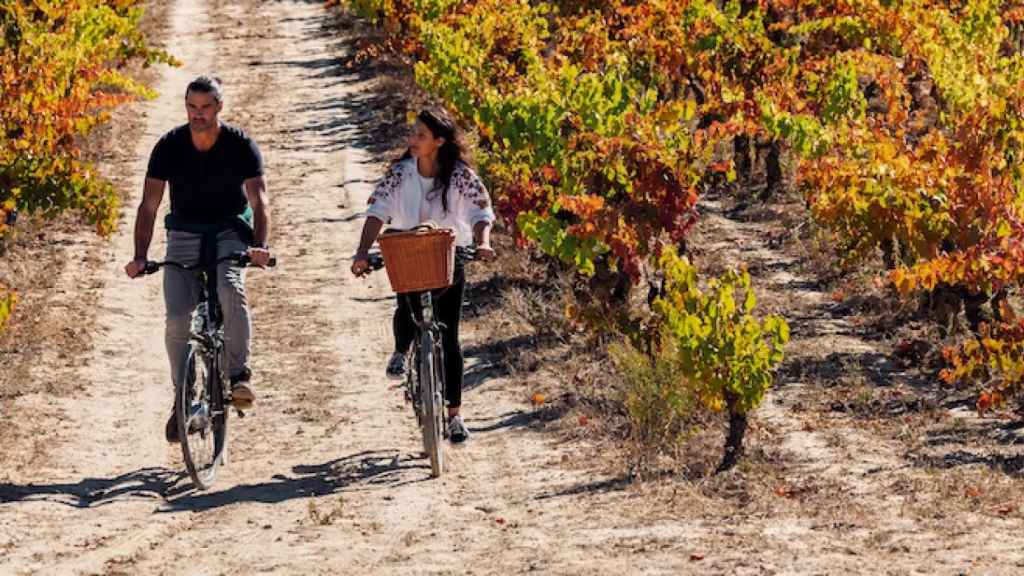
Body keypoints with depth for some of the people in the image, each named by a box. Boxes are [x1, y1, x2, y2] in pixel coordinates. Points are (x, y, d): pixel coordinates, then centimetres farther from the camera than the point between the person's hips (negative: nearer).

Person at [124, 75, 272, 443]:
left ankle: (239, 374, -26)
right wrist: (140, 257, -24)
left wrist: (259, 246, -40)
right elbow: (149, 205, -12)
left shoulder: (241, 146, -13)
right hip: (184, 234, 2)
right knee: (177, 318, -13)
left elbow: (258, 199, -22)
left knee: (231, 289, -33)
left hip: (230, 232, -2)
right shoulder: (169, 147, -10)